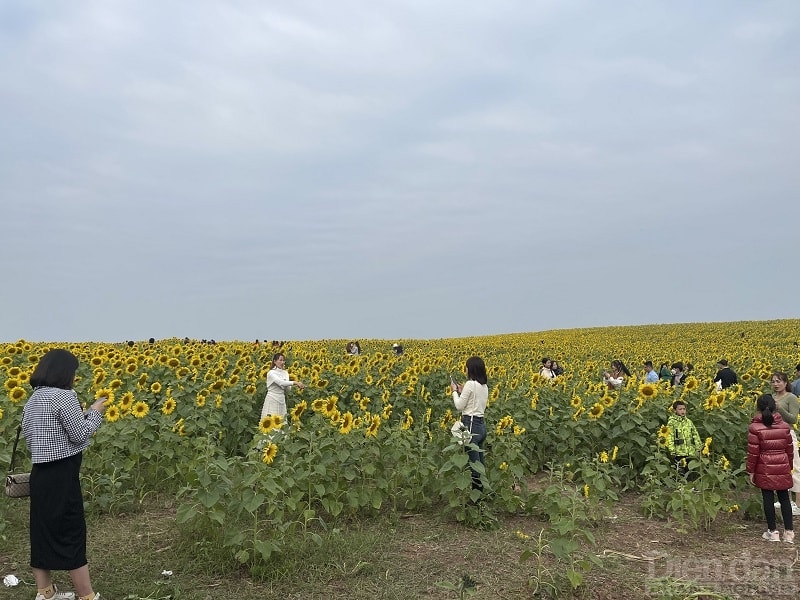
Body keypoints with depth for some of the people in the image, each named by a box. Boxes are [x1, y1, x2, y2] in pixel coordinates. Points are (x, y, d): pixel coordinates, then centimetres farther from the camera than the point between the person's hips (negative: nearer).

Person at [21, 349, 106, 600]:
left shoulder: (32, 401, 12)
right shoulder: (64, 396, -16)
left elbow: (30, 440, 17)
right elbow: (80, 435, -15)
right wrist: (95, 413, 0)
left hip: (40, 474, 9)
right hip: (62, 475, -8)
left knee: (42, 533, 15)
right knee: (72, 535, -1)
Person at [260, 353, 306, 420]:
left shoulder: (285, 373, 9)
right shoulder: (271, 373, -11)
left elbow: (288, 388, 4)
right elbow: (281, 382, -28)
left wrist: (297, 385, -16)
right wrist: (295, 382, -36)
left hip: (282, 402, 6)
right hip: (272, 401, -6)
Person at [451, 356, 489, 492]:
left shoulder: (470, 384, -15)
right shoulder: (484, 385, 11)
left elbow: (459, 406, -10)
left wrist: (455, 391, 4)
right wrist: (462, 391, 17)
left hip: (471, 424, -9)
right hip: (481, 424, 9)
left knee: (474, 463, -3)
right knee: (480, 461, 15)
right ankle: (481, 489, 22)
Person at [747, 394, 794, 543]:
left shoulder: (755, 427, -11)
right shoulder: (784, 426, 1)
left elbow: (753, 453, -10)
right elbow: (789, 449, 8)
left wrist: (751, 471, -1)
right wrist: (789, 466, 21)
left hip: (765, 470, -3)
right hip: (783, 468, 3)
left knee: (768, 499, 5)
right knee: (784, 498, 11)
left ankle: (772, 532, 12)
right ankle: (789, 532, 14)